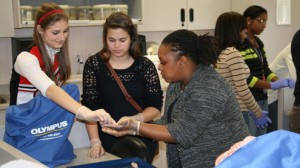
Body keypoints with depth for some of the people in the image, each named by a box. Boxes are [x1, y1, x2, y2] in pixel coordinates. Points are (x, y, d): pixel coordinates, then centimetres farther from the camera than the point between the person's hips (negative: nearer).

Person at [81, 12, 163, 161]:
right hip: (108, 140, 0)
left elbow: (155, 107, -2)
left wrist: (134, 119, -21)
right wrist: (95, 142, -19)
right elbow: (89, 107, -7)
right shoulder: (94, 64, -3)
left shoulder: (145, 65, -2)